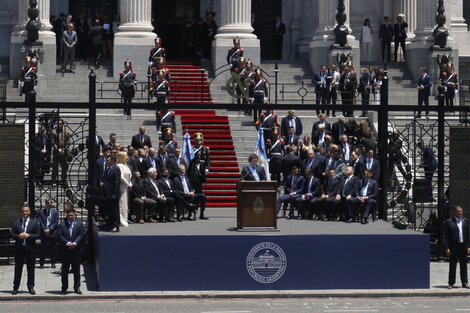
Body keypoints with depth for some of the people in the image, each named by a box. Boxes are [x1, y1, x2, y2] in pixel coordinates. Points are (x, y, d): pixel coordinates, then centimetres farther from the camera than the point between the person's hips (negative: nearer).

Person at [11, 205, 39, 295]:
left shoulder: (34, 223, 4)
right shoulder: (16, 222, 9)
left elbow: (37, 235, 0)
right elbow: (12, 233, 6)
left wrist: (29, 235, -14)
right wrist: (18, 236, -13)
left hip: (30, 248, -1)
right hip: (19, 248, 1)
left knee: (30, 269, 3)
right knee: (18, 269, 6)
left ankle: (31, 287, 12)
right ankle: (15, 288, 12)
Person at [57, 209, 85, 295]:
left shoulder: (79, 223, 3)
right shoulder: (62, 224, 3)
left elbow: (81, 235, -3)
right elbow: (60, 236, -3)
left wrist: (74, 243, -15)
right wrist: (67, 243, -15)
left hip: (76, 250, 0)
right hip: (65, 250, 0)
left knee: (76, 270, 5)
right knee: (64, 270, 3)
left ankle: (77, 288, 12)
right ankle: (64, 288, 9)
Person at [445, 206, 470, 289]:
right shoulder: (449, 222, -2)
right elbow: (447, 236, -3)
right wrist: (447, 248, -9)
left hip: (463, 246, 3)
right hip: (453, 247, -3)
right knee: (452, 266, 3)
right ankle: (451, 283, 9)